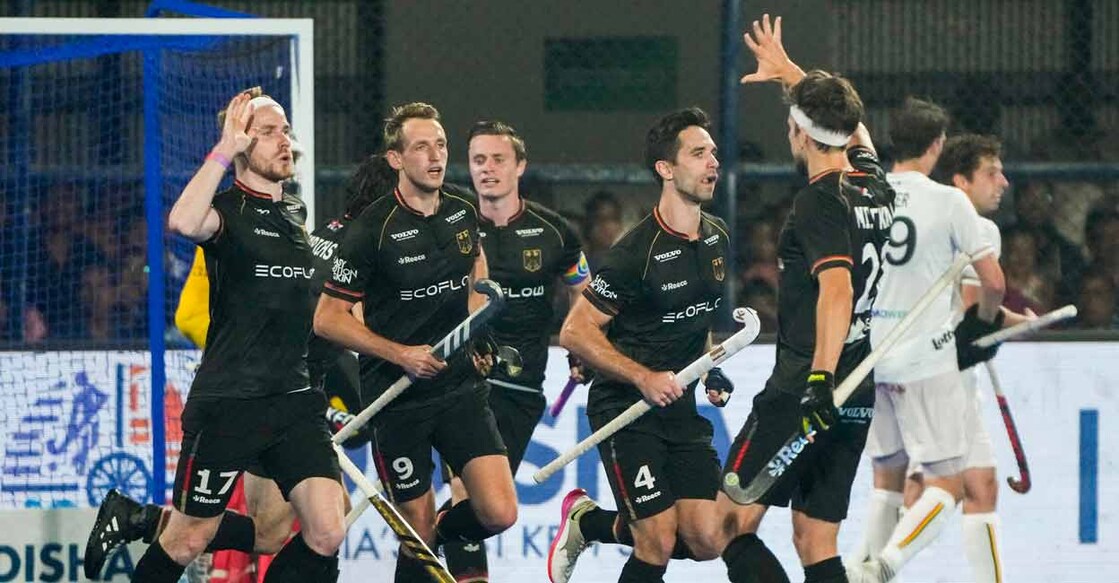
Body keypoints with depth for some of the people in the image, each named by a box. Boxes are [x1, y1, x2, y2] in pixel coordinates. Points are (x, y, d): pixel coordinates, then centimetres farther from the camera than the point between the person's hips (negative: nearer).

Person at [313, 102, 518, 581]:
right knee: (418, 533, -1)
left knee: (499, 514, -9)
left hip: (461, 388, 4)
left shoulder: (464, 214, 3)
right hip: (397, 398, -4)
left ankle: (441, 533, 21)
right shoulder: (373, 230, -13)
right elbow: (327, 320, -10)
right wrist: (400, 354, -18)